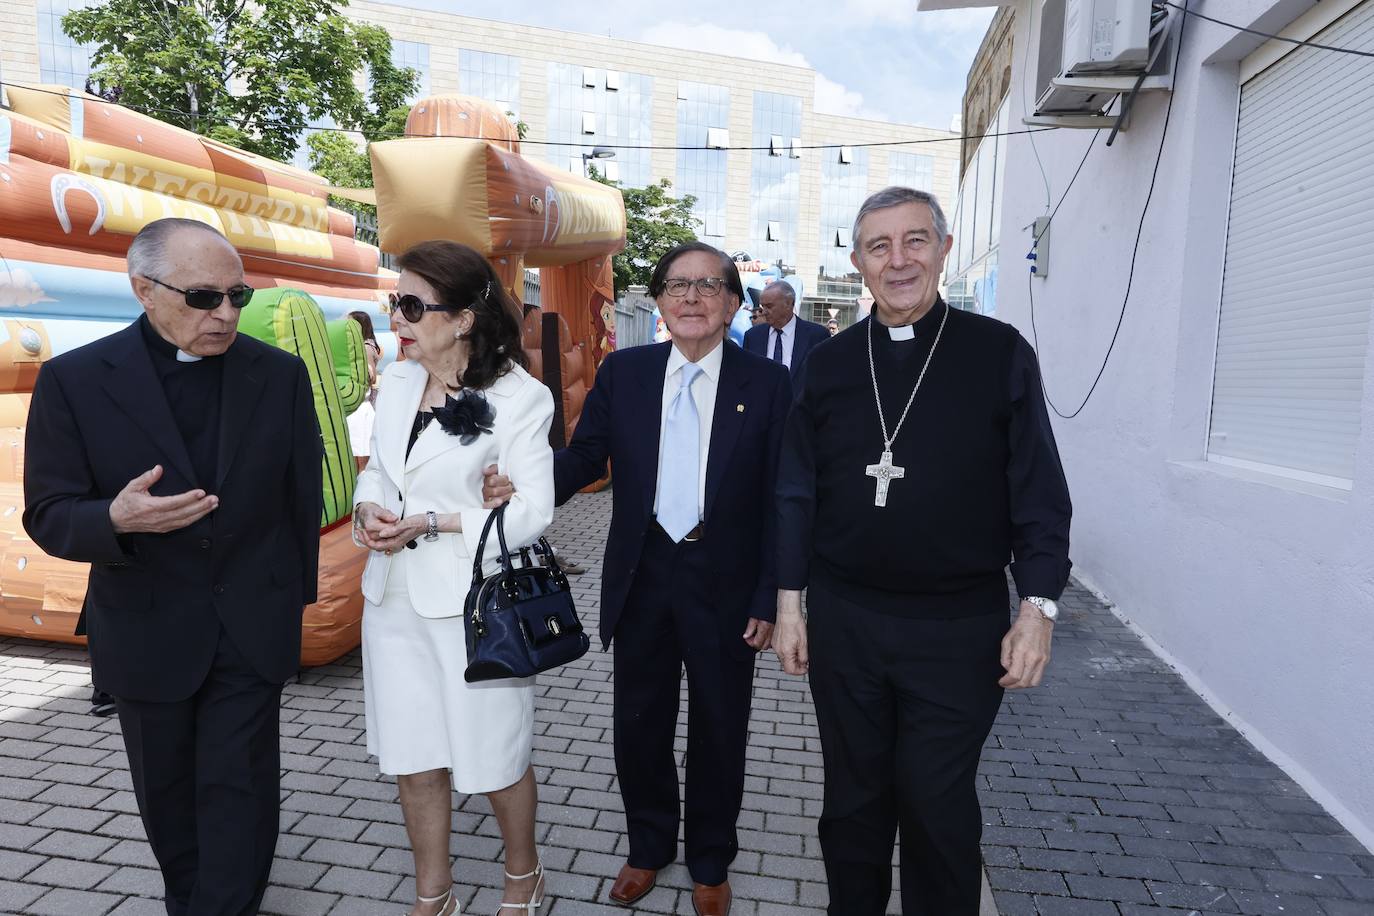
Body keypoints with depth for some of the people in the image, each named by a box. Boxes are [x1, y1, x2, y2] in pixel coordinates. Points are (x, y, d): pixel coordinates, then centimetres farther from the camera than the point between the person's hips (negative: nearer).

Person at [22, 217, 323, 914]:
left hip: (253, 627, 0)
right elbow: (48, 515, -8)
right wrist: (115, 520, -30)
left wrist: (298, 592, 9)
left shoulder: (280, 374, -5)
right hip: (147, 631, 1)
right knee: (166, 788, 19)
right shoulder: (73, 380, -9)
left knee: (239, 786, 5)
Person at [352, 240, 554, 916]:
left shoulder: (519, 396, -13)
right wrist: (368, 507, -7)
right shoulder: (396, 380, 6)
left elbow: (532, 510, -15)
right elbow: (377, 467, 15)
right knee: (413, 761, 17)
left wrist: (431, 523, -20)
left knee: (495, 759, 11)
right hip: (395, 599, 6)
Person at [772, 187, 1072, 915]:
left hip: (959, 627, -2)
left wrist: (1037, 609, -8)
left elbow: (1039, 493, -3)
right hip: (843, 618, 3)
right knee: (853, 795, 16)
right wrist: (789, 603, 4)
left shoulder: (1000, 353, -3)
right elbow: (798, 493, 6)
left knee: (938, 802, 9)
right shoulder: (829, 363, 4)